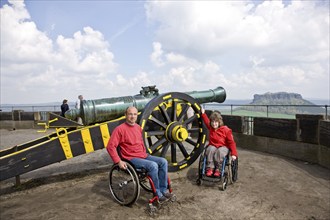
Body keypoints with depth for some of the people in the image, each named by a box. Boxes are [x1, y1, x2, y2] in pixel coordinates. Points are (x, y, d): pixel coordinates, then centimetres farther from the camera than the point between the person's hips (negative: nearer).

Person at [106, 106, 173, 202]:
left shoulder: (138, 127, 10)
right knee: (153, 165, -28)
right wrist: (118, 161, -20)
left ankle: (163, 190, 0)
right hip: (131, 159, -7)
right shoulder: (120, 129, -13)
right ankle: (158, 194, -11)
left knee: (163, 162, -8)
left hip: (143, 156, 8)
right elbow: (110, 146, -16)